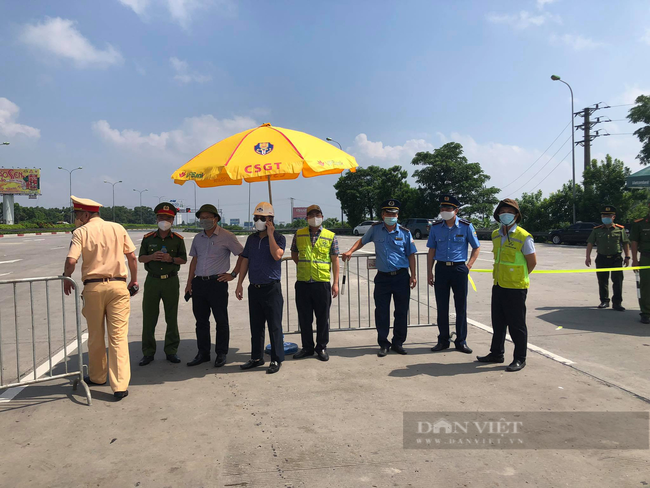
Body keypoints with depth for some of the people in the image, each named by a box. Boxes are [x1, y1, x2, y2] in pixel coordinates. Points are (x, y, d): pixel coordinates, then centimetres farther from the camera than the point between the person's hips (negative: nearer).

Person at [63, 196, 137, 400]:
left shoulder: (81, 232, -1)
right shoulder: (117, 228, 7)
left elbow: (71, 261, -11)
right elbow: (132, 256, 7)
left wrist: (66, 279, 8)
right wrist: (134, 280, 16)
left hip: (93, 287, -1)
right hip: (118, 285, 1)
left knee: (95, 336, 15)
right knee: (118, 336, 0)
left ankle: (97, 376, 32)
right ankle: (120, 385, -4)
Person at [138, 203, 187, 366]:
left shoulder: (178, 239, 2)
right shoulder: (148, 238, 5)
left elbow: (184, 260, 4)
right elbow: (140, 258, 7)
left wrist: (171, 259, -15)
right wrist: (152, 257, -13)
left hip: (171, 281, -1)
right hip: (152, 280, 1)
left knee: (172, 318, 5)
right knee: (149, 317, 3)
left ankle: (171, 351, 17)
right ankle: (148, 352, 14)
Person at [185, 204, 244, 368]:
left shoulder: (226, 236, -4)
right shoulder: (198, 238, 14)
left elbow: (243, 254, -3)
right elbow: (194, 260, 19)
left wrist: (233, 274, -6)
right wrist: (189, 283, 13)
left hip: (217, 282, -5)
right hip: (199, 283, 6)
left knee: (221, 320, 3)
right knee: (201, 320, 11)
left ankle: (221, 354, 14)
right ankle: (203, 353, 22)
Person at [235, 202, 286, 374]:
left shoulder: (278, 238, -3)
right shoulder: (251, 239, 13)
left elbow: (277, 255, -22)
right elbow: (245, 261, 15)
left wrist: (270, 234, -17)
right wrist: (239, 283, 11)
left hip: (272, 287, -5)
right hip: (254, 287, 5)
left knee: (274, 326, -1)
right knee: (256, 325, 12)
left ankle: (276, 360, 9)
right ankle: (256, 358, 24)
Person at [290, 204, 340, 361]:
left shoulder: (330, 236, 3)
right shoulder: (298, 234, 7)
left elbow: (335, 260, 2)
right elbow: (294, 255, 20)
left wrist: (336, 283, -2)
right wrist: (304, 267, 10)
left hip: (322, 282, -2)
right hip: (302, 283, 2)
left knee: (323, 317, 6)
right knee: (304, 318, 9)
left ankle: (321, 347, 20)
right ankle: (307, 347, 23)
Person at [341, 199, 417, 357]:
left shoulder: (405, 232, 2)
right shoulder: (375, 229, 3)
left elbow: (411, 254, 6)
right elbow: (362, 241, 19)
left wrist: (413, 275, 2)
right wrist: (350, 251, 5)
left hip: (401, 277, 0)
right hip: (382, 277, 0)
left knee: (401, 311, 6)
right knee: (381, 312, 2)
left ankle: (398, 342, 21)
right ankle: (383, 344, 16)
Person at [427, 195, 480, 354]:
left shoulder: (466, 226, -2)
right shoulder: (436, 227, 4)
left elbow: (476, 247, 7)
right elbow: (431, 251, 8)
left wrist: (468, 265, -4)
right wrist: (429, 272, 4)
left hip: (459, 269, -2)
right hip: (441, 268, 2)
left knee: (461, 306, 4)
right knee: (442, 306, 6)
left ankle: (461, 341, 15)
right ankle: (443, 340, 18)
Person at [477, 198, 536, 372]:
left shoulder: (523, 237, -12)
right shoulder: (496, 235, 9)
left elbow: (532, 262, -6)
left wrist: (518, 277, 2)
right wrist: (501, 277, 15)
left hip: (515, 288, -7)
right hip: (498, 286, 7)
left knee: (516, 325, 2)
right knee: (498, 323, 16)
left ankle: (520, 359, 14)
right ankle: (496, 353, 29)